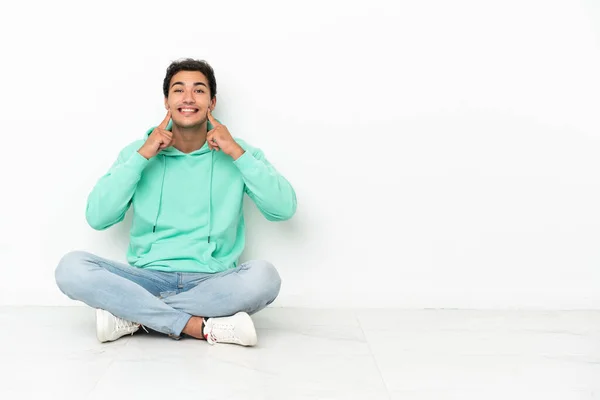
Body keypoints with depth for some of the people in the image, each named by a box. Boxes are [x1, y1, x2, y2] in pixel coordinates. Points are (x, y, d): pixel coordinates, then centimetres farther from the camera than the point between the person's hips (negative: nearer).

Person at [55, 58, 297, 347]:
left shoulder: (237, 153, 6)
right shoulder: (139, 151, 8)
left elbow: (284, 209, -8)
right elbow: (97, 218, -4)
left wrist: (236, 152, -12)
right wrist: (142, 155, -9)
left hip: (210, 284, -1)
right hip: (147, 279, 1)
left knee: (263, 276, -33)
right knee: (71, 267, -25)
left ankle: (131, 315, -21)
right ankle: (203, 328, -28)